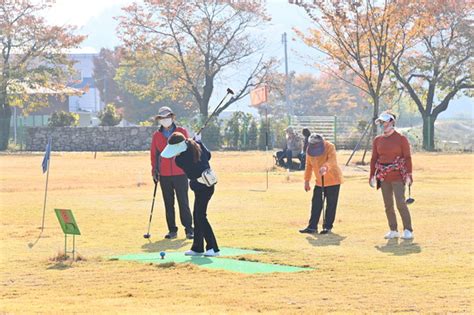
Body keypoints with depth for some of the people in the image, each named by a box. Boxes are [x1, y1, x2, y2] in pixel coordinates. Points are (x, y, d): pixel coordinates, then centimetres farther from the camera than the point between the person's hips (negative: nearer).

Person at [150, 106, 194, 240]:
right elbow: (154, 154, 11)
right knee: (168, 204, 5)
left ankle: (189, 229, -2)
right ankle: (172, 230, 11)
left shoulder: (181, 132, 5)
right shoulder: (156, 136, 9)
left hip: (180, 174, -2)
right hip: (164, 175, 2)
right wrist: (154, 170, 2)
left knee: (183, 202, -5)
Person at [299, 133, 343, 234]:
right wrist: (307, 181, 7)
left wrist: (325, 167, -55)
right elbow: (308, 165, 8)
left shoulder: (330, 147, -18)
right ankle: (312, 227, 4)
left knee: (331, 204, 0)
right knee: (316, 204, 1)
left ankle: (328, 226, 9)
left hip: (333, 180, -5)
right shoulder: (309, 150, -2)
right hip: (319, 181, 5)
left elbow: (332, 160, -35)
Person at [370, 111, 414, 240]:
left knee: (401, 203, -11)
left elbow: (407, 157, -4)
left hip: (397, 176, -5)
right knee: (388, 205, 6)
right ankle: (393, 230, 14)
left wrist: (408, 175, -10)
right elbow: (374, 159, 12)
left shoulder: (401, 139, -3)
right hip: (383, 177, 5)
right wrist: (372, 176, 7)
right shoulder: (377, 140, 10)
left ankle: (408, 230, -4)